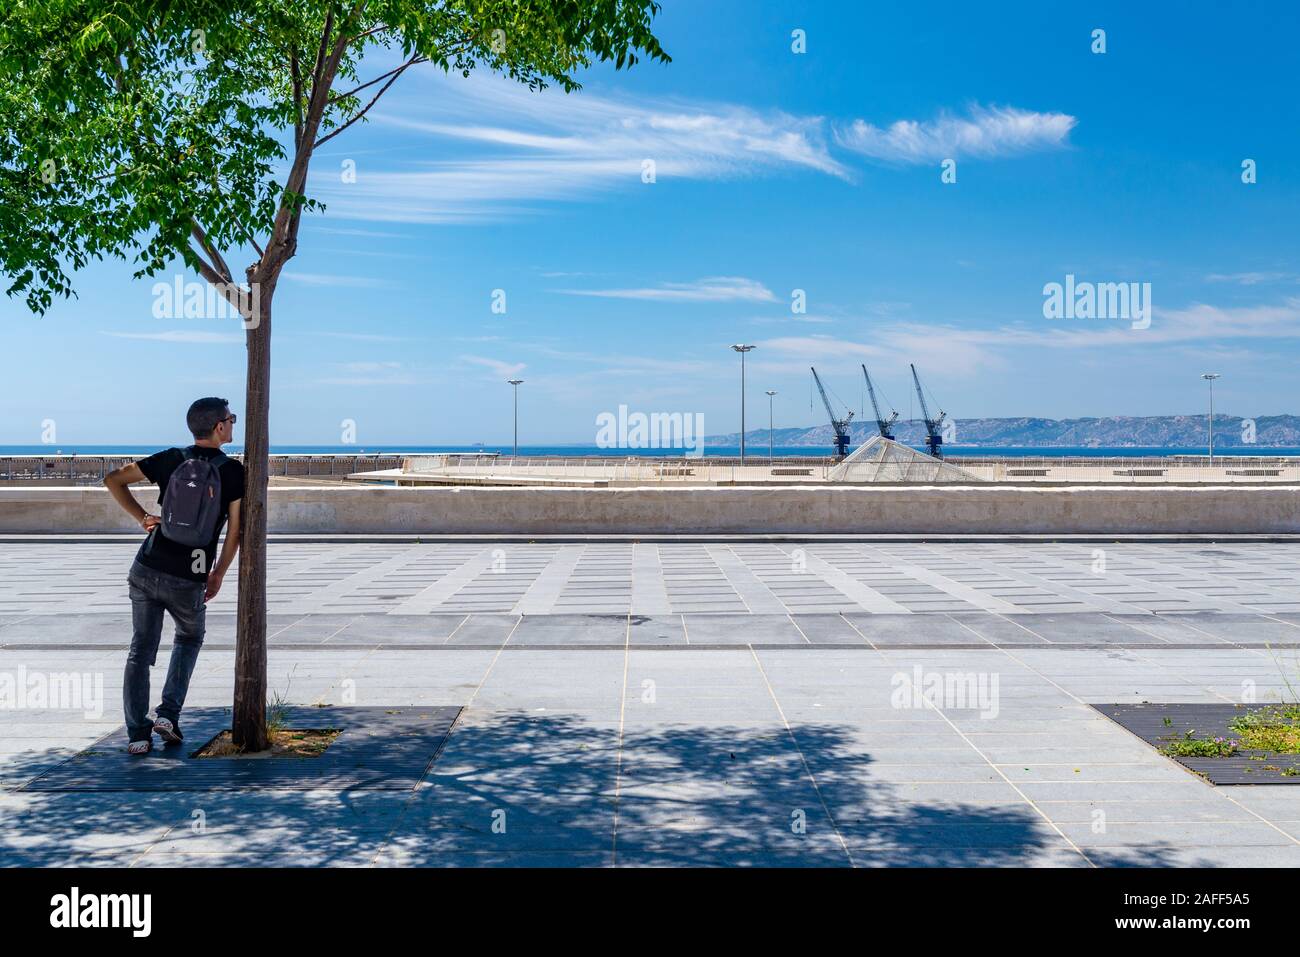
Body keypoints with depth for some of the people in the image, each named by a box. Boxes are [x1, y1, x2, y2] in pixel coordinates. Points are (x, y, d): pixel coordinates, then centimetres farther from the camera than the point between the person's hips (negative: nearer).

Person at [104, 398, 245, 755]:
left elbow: (113, 479, 4)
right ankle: (168, 713, 12)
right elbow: (236, 531, -6)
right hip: (188, 581, -2)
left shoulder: (171, 459, 2)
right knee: (189, 639, 24)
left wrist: (142, 517, 9)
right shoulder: (233, 471, -7)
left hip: (147, 570, 2)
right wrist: (218, 575, 6)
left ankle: (137, 733, 9)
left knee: (141, 650, 11)